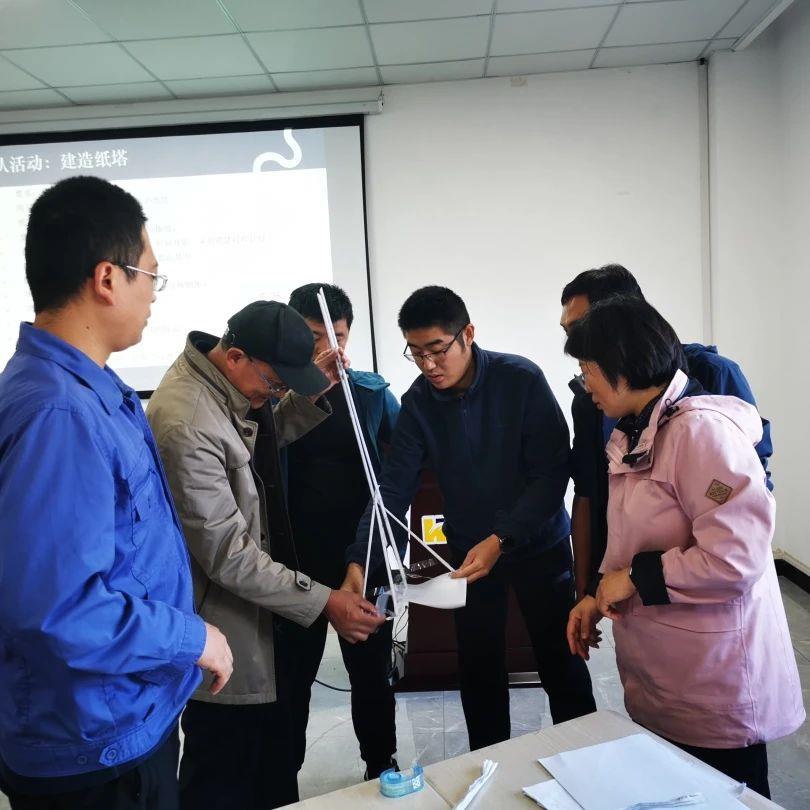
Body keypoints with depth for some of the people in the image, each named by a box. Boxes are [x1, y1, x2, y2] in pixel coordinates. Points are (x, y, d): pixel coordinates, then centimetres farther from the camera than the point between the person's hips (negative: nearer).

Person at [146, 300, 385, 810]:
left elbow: (265, 441, 18)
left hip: (260, 603, 9)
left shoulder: (234, 383, -2)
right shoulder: (188, 426, -30)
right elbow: (228, 557, -27)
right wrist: (324, 602, -24)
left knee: (274, 760, 25)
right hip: (225, 621, -9)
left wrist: (310, 396, 1)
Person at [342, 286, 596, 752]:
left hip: (538, 541, -2)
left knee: (562, 663, 10)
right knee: (479, 672, 12)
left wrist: (501, 540, -29)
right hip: (469, 549, 3)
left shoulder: (521, 380, -19)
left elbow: (552, 472, -20)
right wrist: (359, 561, -25)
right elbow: (393, 486, -13)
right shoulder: (419, 402, -8)